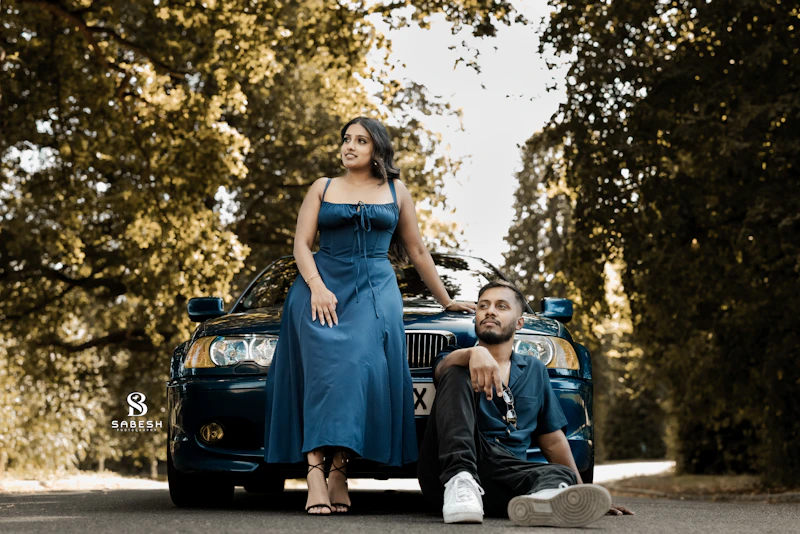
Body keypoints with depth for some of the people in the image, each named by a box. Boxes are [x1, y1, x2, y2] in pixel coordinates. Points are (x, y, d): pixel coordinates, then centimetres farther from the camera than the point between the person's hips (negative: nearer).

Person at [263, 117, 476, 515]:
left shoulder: (397, 193, 17)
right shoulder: (323, 188, 15)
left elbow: (417, 253, 21)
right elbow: (301, 244, 7)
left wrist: (446, 301, 22)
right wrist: (317, 287, -11)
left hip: (376, 290, 0)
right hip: (323, 286, 0)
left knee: (360, 368, -20)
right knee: (327, 370, -18)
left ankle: (340, 469, -21)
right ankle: (316, 471, -27)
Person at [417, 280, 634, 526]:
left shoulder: (534, 370, 26)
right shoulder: (457, 358, 16)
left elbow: (552, 439, 28)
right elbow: (444, 366, -11)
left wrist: (582, 492, 22)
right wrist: (475, 352, -33)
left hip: (506, 474, 2)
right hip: (449, 467, -2)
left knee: (562, 476, -29)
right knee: (458, 374, -21)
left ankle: (541, 499, -69)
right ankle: (459, 480, -44)